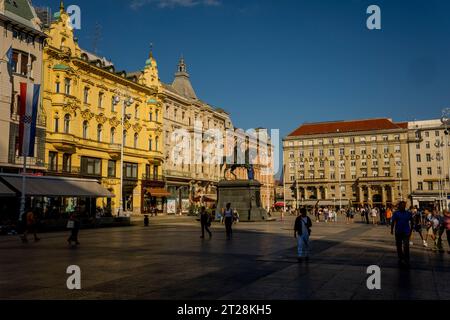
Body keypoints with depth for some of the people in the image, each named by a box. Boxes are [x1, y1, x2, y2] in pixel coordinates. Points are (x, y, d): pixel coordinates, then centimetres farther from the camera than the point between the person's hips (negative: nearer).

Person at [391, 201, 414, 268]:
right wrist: (392, 230, -10)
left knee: (406, 246, -11)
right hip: (398, 232, 1)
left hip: (406, 232, -1)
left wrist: (410, 231, 6)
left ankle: (406, 261, -5)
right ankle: (400, 259, 27)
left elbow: (411, 222, 10)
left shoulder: (408, 213, 3)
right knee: (399, 246, 11)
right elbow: (393, 222, -2)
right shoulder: (396, 213, 1)